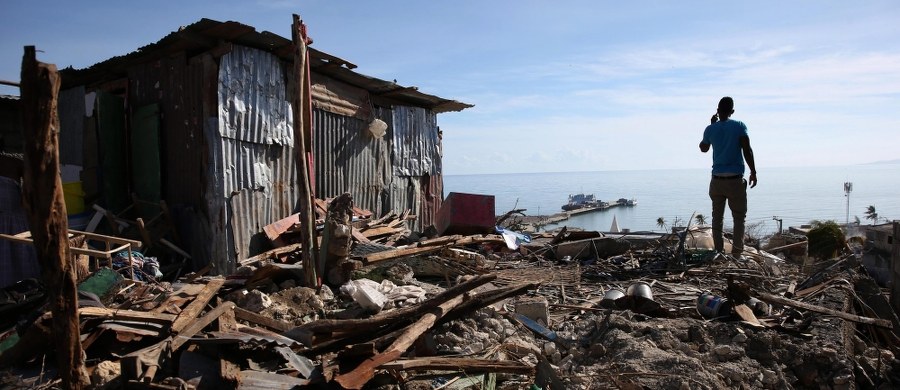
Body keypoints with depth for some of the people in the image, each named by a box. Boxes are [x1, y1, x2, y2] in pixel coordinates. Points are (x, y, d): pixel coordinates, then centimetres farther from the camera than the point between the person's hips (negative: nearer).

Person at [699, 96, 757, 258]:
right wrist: (753, 172, -4)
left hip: (717, 180, 3)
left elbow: (703, 148, 22)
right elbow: (747, 150, -11)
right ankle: (736, 254, -1)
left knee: (717, 217, 8)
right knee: (739, 217, 5)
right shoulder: (739, 126, -4)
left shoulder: (711, 129, 4)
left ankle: (719, 253, 7)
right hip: (735, 180, -2)